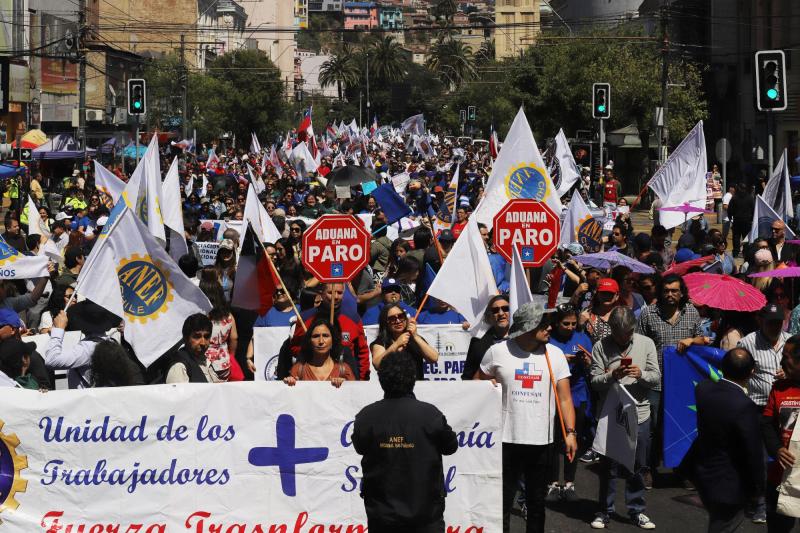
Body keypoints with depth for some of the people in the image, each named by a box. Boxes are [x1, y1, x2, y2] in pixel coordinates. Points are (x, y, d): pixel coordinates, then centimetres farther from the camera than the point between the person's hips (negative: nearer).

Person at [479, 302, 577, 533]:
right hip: (506, 439, -2)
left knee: (536, 503, 13)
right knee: (503, 503, 4)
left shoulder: (555, 355, 1)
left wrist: (570, 432, -9)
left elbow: (565, 398, 0)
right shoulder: (497, 352, -3)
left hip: (541, 442, 2)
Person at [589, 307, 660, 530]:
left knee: (637, 467, 10)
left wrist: (641, 374, -18)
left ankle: (637, 510, 21)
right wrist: (612, 375, -23)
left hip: (639, 414, 2)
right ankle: (605, 511, 17)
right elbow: (595, 381, -5)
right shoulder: (601, 347, -2)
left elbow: (656, 378, 1)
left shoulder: (646, 344, 4)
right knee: (609, 466, 6)